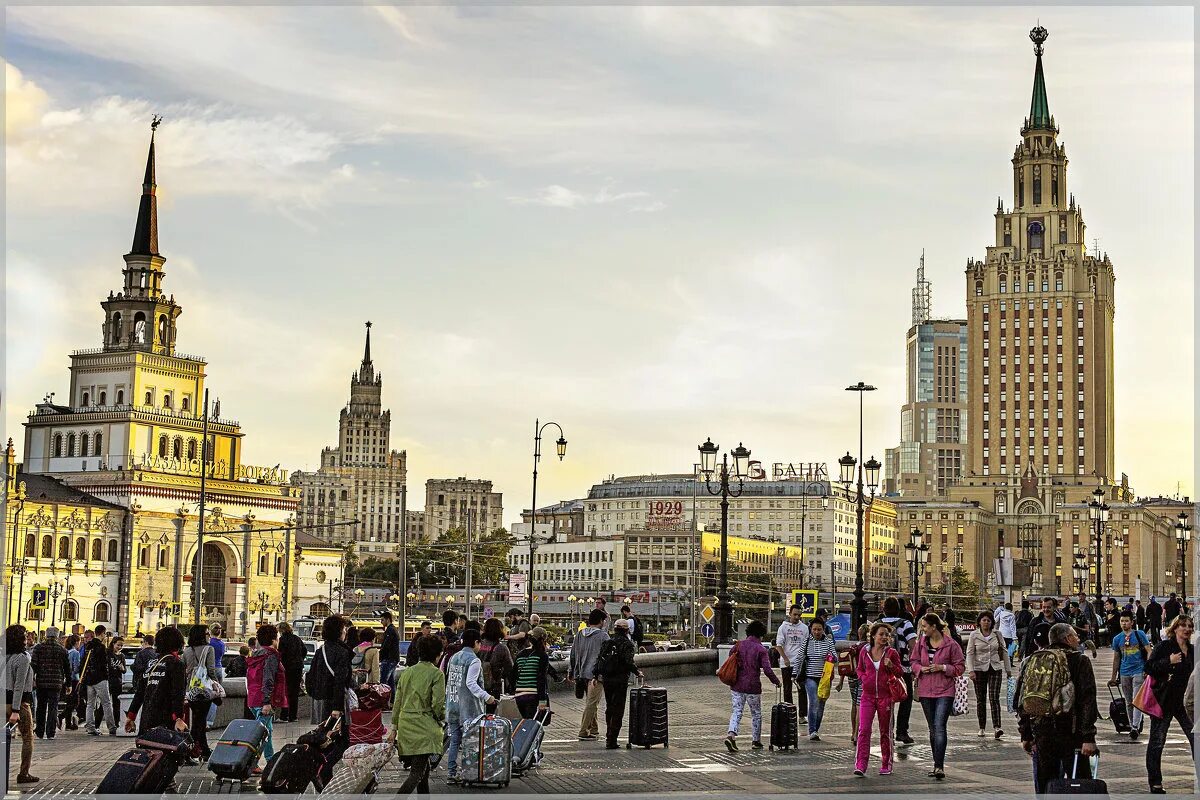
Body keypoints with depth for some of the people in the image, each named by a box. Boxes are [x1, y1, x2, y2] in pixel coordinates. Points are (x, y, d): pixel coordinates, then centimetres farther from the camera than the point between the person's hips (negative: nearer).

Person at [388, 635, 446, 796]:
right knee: (417, 773, -9)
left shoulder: (406, 672, 11)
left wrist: (394, 728, 18)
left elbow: (397, 702, 13)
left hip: (405, 724, 7)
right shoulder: (436, 674, -7)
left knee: (423, 769, 19)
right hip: (425, 726, -7)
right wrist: (442, 718, 8)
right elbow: (438, 704, -12)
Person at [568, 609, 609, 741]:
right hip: (596, 674, -7)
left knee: (591, 702, 19)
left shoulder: (580, 635, 10)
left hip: (582, 674, 7)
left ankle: (594, 729, 27)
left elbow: (573, 654, 15)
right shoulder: (603, 635, -8)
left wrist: (571, 671, 21)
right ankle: (583, 732, -9)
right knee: (591, 703, -5)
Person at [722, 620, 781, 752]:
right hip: (753, 687, -3)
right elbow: (767, 670, -13)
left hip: (736, 686, 3)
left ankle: (731, 735, -17)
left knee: (737, 711, 5)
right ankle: (756, 741, 20)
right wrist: (777, 682, 1)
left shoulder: (739, 645, 4)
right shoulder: (761, 649, -8)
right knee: (756, 714, 14)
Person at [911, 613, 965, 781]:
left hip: (945, 691, -5)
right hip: (926, 691, 5)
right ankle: (938, 765, 21)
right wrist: (921, 669, -6)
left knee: (939, 726, -16)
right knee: (932, 729, 11)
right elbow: (914, 662, 15)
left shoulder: (951, 644, -6)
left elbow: (960, 667, -1)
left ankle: (939, 766, -20)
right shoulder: (921, 642, 7)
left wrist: (943, 668, -14)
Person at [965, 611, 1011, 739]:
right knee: (981, 699, 5)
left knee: (994, 698, -12)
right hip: (979, 669, 0)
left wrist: (1008, 669, 12)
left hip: (995, 669, 0)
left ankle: (997, 727, -20)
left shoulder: (997, 634, 5)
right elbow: (969, 653, -3)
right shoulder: (974, 635, 0)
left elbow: (1004, 651, 12)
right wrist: (971, 670, -13)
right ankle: (982, 728, 14)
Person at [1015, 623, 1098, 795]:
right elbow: (1088, 700, -10)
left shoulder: (1031, 661, 12)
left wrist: (1025, 735, 19)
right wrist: (1089, 737, -12)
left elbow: (1021, 700, 15)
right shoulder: (1079, 660, -2)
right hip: (1070, 733, -5)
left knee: (1043, 786, 10)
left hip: (1040, 732, 5)